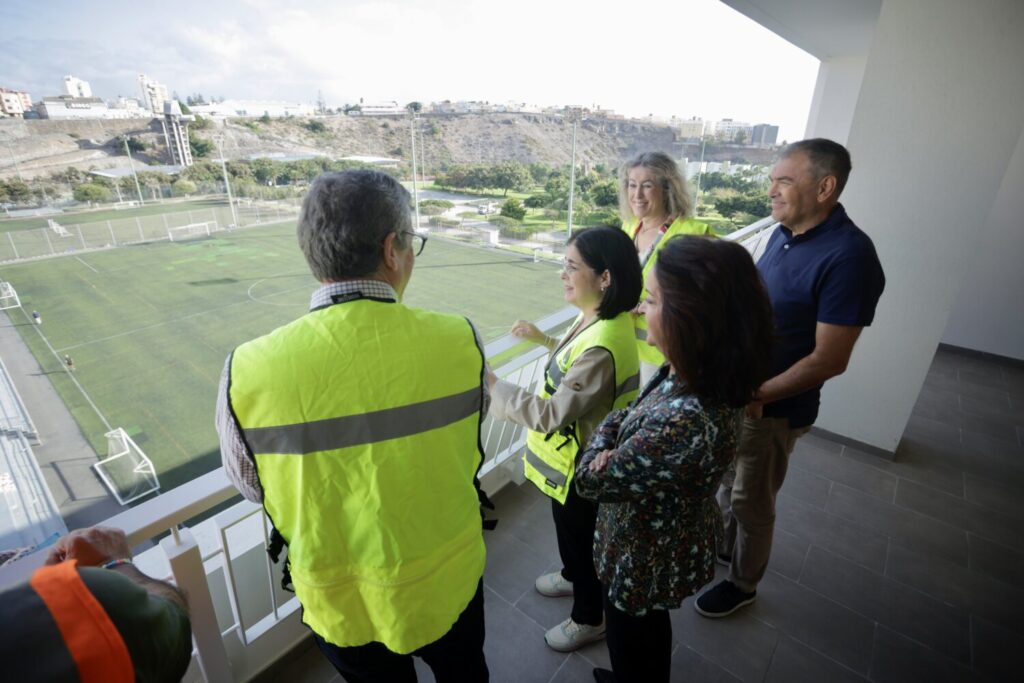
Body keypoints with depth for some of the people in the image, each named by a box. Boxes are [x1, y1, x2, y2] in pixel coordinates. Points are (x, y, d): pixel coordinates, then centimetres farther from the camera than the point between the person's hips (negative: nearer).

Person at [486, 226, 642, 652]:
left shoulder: (601, 347, -35)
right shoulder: (601, 320, -5)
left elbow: (550, 414, -32)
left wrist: (493, 386, -26)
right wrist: (544, 341, 10)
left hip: (579, 465, -9)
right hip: (570, 455, 9)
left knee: (579, 535, 16)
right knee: (569, 530, 31)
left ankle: (590, 618, 43)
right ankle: (574, 577, 59)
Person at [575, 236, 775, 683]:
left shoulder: (686, 421, -42)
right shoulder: (707, 377, -14)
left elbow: (591, 478, -29)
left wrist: (606, 428, -14)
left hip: (644, 559, -8)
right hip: (665, 543, 8)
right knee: (647, 635, 36)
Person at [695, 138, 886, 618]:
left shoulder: (848, 256, -24)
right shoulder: (784, 233, 1)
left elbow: (829, 360, -23)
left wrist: (756, 396, -19)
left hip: (772, 408, -7)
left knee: (751, 501, 14)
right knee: (728, 481, 25)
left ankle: (742, 583, 39)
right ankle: (725, 546, 51)